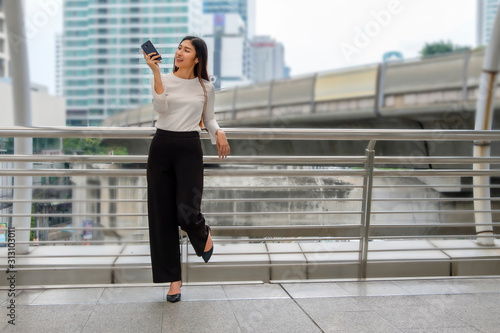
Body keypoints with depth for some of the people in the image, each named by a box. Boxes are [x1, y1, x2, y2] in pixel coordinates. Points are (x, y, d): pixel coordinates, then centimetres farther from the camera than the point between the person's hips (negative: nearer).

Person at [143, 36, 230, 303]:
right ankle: (173, 279, 14)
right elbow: (161, 107, -13)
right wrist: (155, 72, -19)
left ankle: (204, 235, 24)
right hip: (161, 147, 1)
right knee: (162, 215, 1)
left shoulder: (206, 87, 8)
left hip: (189, 149, -1)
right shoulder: (163, 79, 5)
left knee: (187, 211, -16)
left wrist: (219, 133, -3)